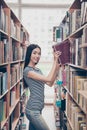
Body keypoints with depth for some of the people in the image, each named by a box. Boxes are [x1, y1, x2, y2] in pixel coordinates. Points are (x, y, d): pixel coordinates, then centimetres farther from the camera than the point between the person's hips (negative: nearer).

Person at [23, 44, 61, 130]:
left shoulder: (38, 70, 14)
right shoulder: (27, 70, -14)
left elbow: (50, 83, 13)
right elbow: (48, 79, -21)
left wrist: (56, 69, 4)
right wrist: (55, 61, -15)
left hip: (38, 109, 8)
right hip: (33, 110, -8)